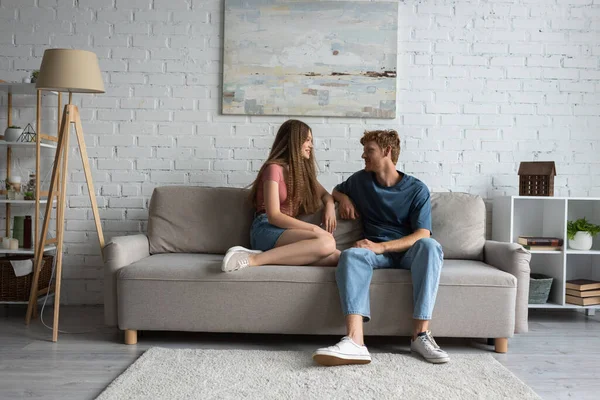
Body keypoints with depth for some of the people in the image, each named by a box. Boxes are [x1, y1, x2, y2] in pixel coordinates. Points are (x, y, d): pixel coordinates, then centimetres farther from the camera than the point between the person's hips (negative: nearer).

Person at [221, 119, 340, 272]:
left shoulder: (303, 169, 20)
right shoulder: (274, 168, -4)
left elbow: (325, 194, 27)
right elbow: (273, 216, -12)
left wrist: (329, 207, 1)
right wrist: (314, 228, -15)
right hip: (267, 230, -7)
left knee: (336, 257, -22)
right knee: (326, 242, -33)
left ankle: (262, 255, -23)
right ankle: (254, 258, -31)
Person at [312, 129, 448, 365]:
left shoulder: (417, 189, 0)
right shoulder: (361, 180, 12)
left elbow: (423, 235, -10)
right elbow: (337, 191, 34)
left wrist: (381, 246, -24)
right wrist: (344, 198, 7)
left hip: (409, 251, -1)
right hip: (377, 252, 2)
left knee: (430, 246, -36)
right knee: (351, 254, -34)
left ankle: (420, 334, -38)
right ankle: (355, 341, -54)